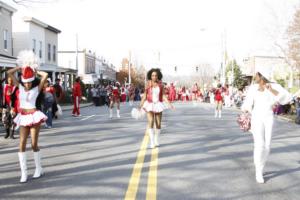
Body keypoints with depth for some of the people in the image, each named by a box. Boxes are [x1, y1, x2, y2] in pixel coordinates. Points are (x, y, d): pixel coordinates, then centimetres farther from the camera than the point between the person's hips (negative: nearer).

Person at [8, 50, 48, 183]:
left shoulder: (37, 88, -4)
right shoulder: (20, 87, 6)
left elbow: (45, 75, -17)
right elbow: (9, 73, 2)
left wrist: (35, 70, -3)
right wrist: (22, 67, 2)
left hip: (34, 116, -4)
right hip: (23, 118, 4)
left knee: (34, 144, 0)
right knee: (22, 144, -6)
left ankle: (39, 169, 18)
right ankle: (23, 173, -3)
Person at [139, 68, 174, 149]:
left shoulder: (160, 85, -1)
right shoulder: (148, 85, -4)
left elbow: (163, 96, 0)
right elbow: (144, 96, 0)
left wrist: (169, 103, -10)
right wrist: (140, 106, -6)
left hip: (158, 105, 2)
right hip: (150, 105, -2)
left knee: (158, 124, 6)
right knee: (150, 122, -17)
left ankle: (156, 140, 28)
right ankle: (152, 143, -17)